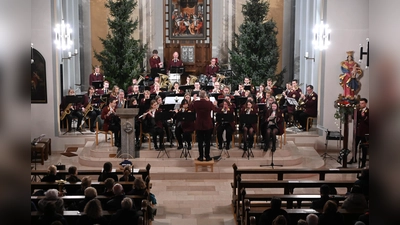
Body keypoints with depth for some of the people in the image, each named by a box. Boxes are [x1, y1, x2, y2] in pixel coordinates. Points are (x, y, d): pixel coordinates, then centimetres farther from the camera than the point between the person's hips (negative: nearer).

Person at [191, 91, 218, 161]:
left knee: (200, 141, 8)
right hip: (208, 125, -1)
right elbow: (214, 108, 10)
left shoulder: (195, 103, -11)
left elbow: (193, 109, 12)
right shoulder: (209, 103, -13)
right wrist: (215, 104, 31)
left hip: (199, 125, 1)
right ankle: (207, 156, 12)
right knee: (207, 141, 9)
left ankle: (201, 157, 11)